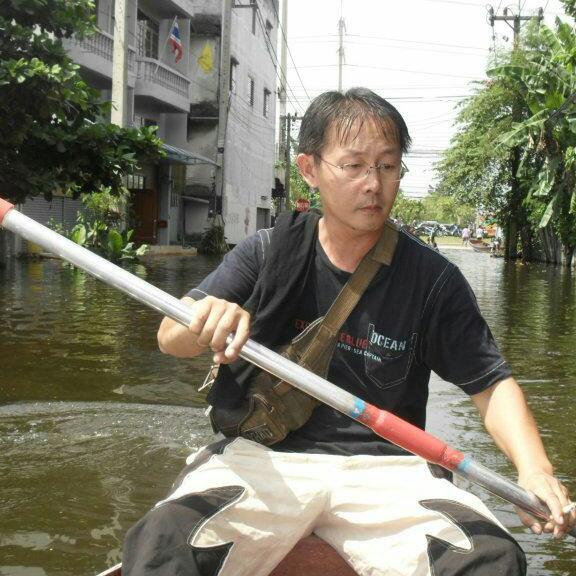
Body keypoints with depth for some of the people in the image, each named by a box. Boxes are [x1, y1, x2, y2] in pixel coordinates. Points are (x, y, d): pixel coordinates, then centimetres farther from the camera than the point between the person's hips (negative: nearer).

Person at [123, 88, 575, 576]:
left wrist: (535, 468, -14)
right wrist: (202, 320, -27)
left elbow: (491, 384, 4)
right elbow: (170, 338, -3)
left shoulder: (433, 279, 1)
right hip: (264, 458, -1)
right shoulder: (269, 253, 2)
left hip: (382, 466, 2)